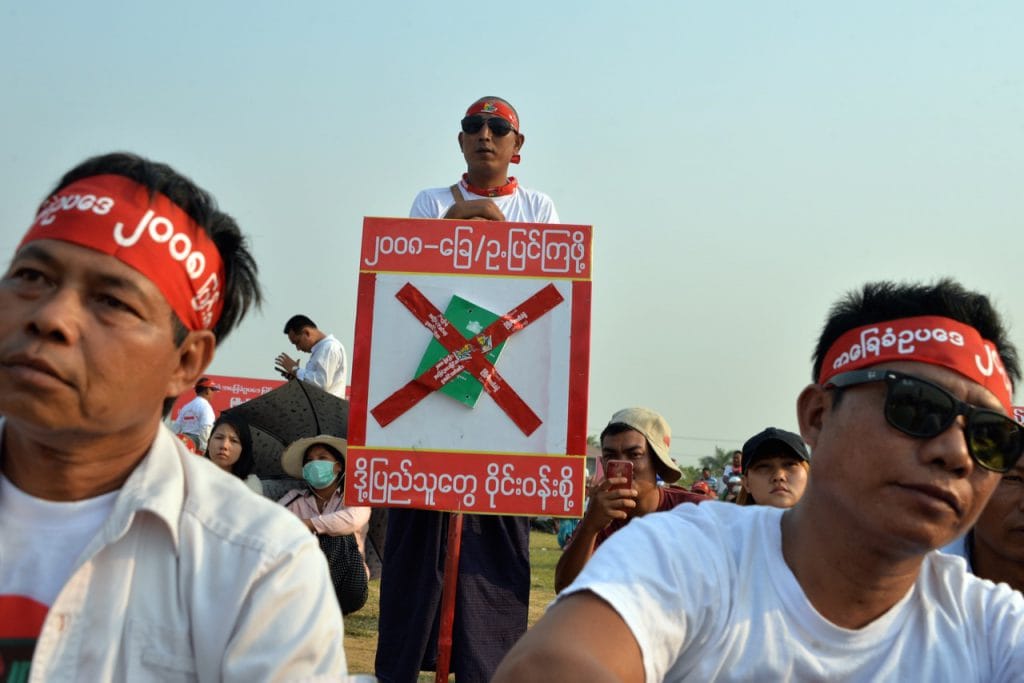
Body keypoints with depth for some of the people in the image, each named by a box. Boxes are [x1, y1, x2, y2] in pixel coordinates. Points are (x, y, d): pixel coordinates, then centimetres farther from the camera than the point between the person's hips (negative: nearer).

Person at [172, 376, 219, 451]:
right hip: (198, 442, -7)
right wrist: (204, 448, -16)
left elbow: (177, 427, 11)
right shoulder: (205, 406, -6)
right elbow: (205, 428, -17)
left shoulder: (186, 406, 15)